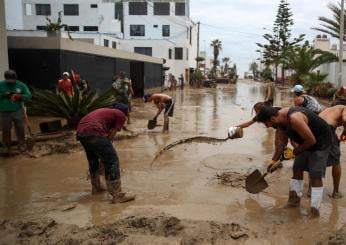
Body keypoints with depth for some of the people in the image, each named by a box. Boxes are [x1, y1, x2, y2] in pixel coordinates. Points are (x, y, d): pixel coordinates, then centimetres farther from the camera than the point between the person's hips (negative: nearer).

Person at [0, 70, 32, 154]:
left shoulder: (21, 85, -1)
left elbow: (28, 95, -4)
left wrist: (20, 97, -21)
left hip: (18, 111, 0)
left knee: (20, 129, 5)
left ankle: (21, 144, 20)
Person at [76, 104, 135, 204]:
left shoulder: (106, 111, 35)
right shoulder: (121, 115, 14)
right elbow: (111, 135, 6)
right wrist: (104, 152, 15)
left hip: (80, 131, 8)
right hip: (93, 132, -8)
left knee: (92, 160, 26)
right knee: (112, 161, -2)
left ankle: (96, 187, 41)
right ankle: (117, 195, -2)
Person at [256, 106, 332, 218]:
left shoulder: (294, 119, -37)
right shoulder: (280, 118, -8)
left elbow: (311, 140, -31)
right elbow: (281, 141, 4)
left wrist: (298, 150, -14)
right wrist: (275, 160, 5)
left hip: (320, 142, -9)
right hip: (306, 142, 9)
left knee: (315, 176, -8)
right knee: (297, 169, 14)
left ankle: (315, 210, -1)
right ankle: (295, 199, 29)